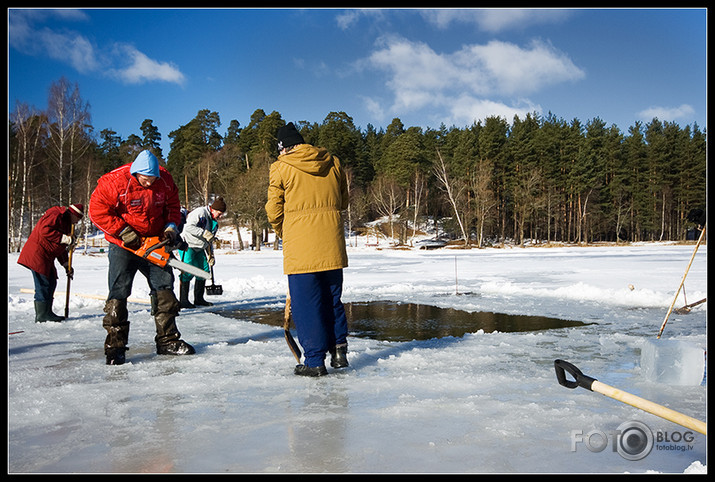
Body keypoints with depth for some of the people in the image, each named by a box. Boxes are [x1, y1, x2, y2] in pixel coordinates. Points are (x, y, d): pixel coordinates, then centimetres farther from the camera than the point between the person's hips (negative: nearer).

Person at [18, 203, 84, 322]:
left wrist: (66, 265, 17)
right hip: (38, 253, -10)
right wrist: (64, 238, -23)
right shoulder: (56, 214, -10)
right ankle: (41, 316, -6)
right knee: (43, 284, -10)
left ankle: (47, 313, 18)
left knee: (51, 283, 11)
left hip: (47, 257, 11)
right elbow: (44, 230, -25)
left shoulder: (66, 223, 21)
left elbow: (61, 248, 24)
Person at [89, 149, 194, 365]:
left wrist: (171, 226, -6)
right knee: (118, 292, -9)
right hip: (123, 246, -4)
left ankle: (167, 340, 13)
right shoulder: (114, 182, -19)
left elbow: (173, 206, 11)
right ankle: (115, 346, -3)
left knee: (164, 288, 3)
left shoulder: (165, 181, -5)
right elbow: (97, 210, -16)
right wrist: (123, 231, -20)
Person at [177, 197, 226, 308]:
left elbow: (209, 241, 18)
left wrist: (210, 255, 9)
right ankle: (183, 300, -12)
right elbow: (189, 227, -25)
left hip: (199, 248, 9)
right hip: (187, 245, -9)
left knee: (204, 270, 4)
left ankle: (198, 299, 13)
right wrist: (204, 233, -28)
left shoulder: (214, 222, 14)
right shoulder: (200, 212, -14)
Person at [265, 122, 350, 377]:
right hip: (332, 244, 5)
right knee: (332, 298, 17)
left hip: (300, 245, -4)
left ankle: (315, 360, 5)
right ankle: (339, 349, 19)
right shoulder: (333, 163, 10)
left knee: (305, 303, 2)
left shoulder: (281, 168, -2)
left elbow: (274, 211, 2)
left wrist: (283, 233, 20)